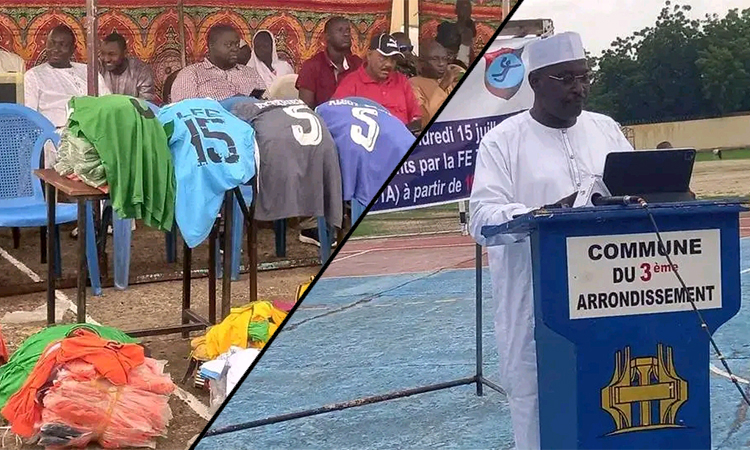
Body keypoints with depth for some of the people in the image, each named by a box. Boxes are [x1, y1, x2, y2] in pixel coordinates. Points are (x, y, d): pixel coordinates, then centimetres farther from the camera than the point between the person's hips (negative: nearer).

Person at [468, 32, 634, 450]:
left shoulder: (607, 130, 13)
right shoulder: (503, 141, -2)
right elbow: (484, 217, -11)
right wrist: (547, 214, -25)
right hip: (536, 306, -4)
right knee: (539, 403, 2)